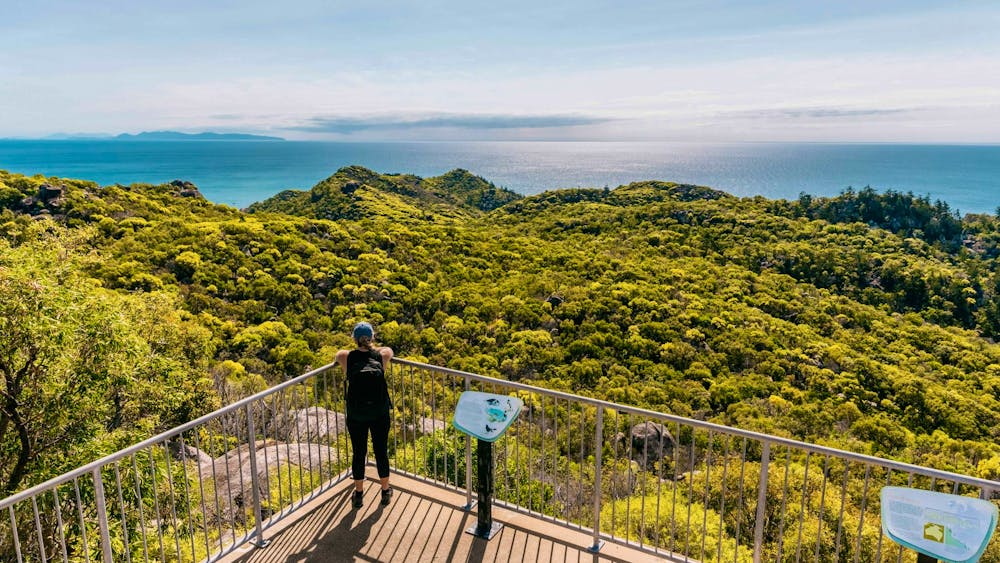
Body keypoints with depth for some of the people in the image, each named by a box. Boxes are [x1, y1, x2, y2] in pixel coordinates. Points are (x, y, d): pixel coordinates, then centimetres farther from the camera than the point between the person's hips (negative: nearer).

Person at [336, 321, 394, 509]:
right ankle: (386, 492, 28)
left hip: (356, 414, 0)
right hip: (380, 414, 0)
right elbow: (389, 349, 24)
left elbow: (338, 355, 23)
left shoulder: (347, 357, -1)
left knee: (358, 453, 13)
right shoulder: (382, 355, 0)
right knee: (381, 451, 14)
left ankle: (358, 494, 26)